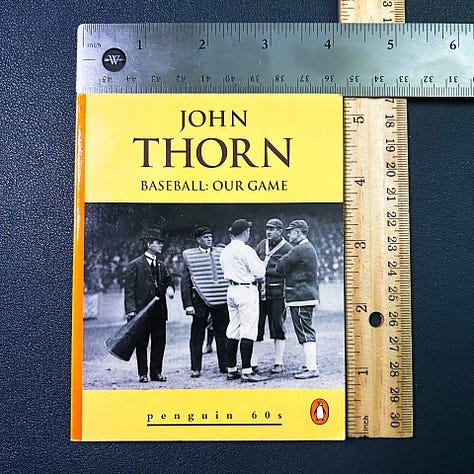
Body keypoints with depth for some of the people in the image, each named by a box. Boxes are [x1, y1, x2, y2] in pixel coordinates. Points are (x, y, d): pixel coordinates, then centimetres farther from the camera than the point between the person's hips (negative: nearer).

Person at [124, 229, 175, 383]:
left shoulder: (161, 265, 14)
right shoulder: (135, 265, -4)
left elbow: (168, 281, 24)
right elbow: (129, 289, -9)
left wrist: (169, 288, -1)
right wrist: (131, 310, -18)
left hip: (159, 310, 6)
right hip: (142, 311, -5)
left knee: (159, 343, 8)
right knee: (142, 344, 5)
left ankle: (156, 372, 19)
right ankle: (143, 374, 16)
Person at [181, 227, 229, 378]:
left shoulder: (220, 253, 9)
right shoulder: (189, 256, 1)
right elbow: (185, 282, -1)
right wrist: (188, 304, -8)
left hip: (221, 299, 3)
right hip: (200, 299, -2)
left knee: (222, 334, 9)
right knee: (197, 336, 5)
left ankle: (224, 365, 20)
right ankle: (196, 368, 15)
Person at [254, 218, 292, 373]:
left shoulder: (287, 249, -3)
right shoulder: (262, 244, 13)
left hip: (277, 294, -4)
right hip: (259, 292, 5)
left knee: (277, 328, 4)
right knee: (256, 327, 4)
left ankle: (279, 363, 15)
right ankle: (253, 363, 12)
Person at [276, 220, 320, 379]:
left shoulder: (299, 250, -15)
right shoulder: (309, 248, 19)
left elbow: (281, 267, -10)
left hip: (300, 297, -11)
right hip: (308, 295, 11)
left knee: (305, 333, -8)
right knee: (307, 331, 15)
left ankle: (312, 368, -6)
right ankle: (310, 364, 23)